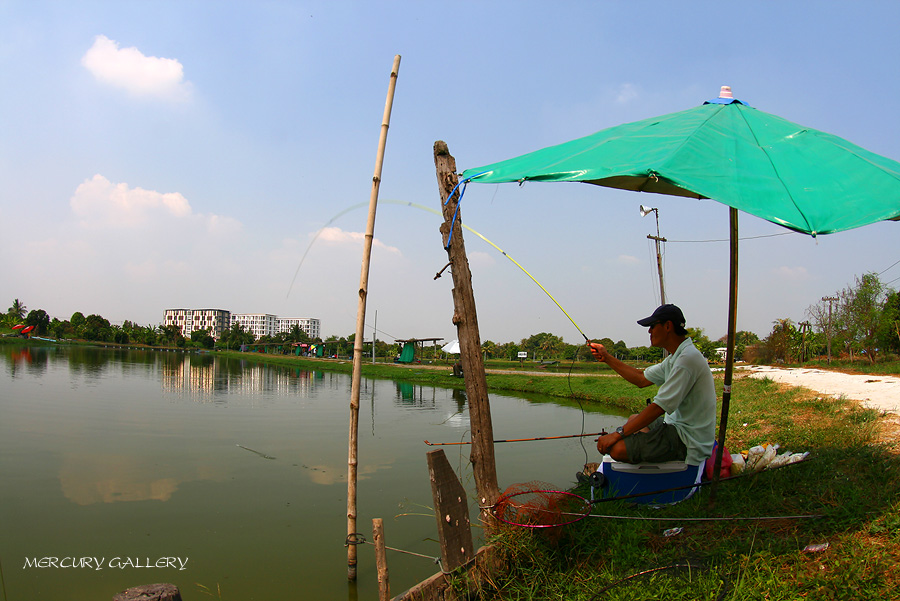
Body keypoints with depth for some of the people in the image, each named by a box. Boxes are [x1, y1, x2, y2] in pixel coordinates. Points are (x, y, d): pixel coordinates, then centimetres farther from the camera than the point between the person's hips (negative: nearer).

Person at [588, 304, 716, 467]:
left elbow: (659, 407, -25)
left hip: (688, 440, -11)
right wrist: (607, 358, 14)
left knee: (617, 448, -22)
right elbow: (642, 379, 18)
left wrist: (618, 433, -23)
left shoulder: (688, 359, -22)